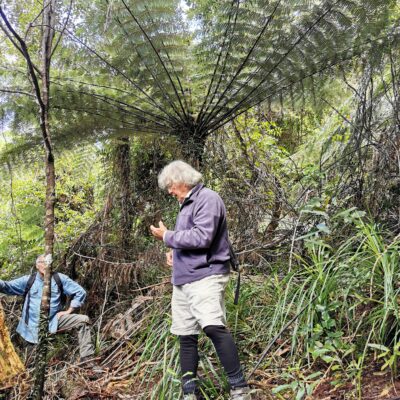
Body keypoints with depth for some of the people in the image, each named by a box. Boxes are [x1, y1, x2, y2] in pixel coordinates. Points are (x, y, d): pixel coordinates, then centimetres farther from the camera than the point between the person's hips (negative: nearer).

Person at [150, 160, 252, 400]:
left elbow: (202, 237, -22)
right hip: (182, 280, 10)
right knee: (186, 336, 9)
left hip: (205, 277, -9)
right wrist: (174, 250, 10)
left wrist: (168, 237, -10)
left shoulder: (207, 199, -9)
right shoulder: (187, 204, 20)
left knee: (214, 327, -23)